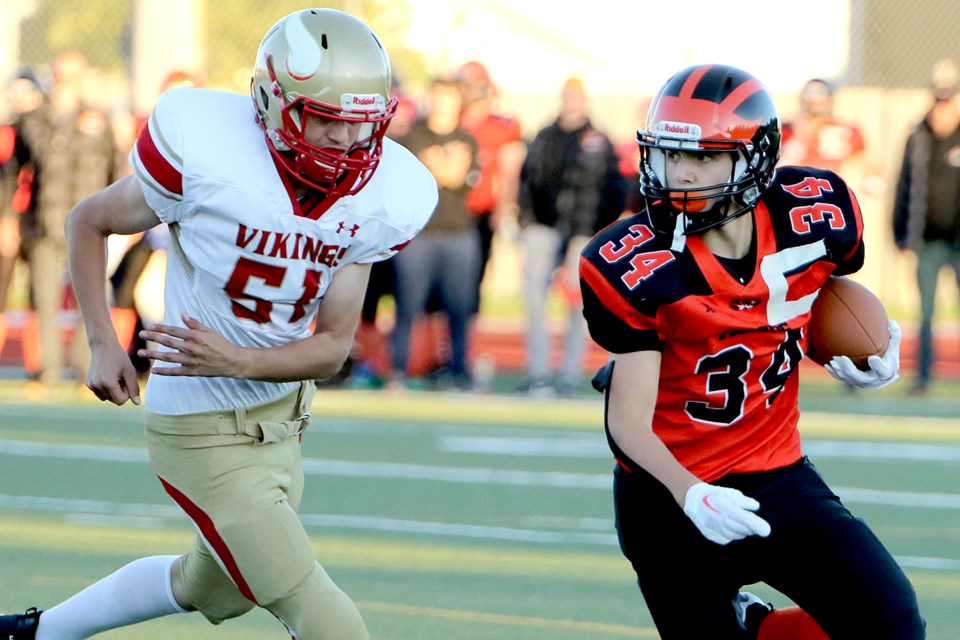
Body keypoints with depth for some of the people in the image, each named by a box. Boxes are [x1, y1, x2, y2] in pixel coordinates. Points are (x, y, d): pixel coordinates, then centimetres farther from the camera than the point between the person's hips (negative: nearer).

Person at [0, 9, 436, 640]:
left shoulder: (380, 199, -10)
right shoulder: (208, 154, -23)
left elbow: (333, 347, -9)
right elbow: (89, 222, -6)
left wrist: (235, 361, -27)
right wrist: (104, 345, -13)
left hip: (283, 415, 7)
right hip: (208, 436, -7)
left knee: (211, 587, 29)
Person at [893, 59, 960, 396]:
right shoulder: (918, 140, 6)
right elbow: (905, 188, 12)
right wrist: (902, 233, 10)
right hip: (929, 243, 2)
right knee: (925, 314, 3)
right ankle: (923, 377, 9)